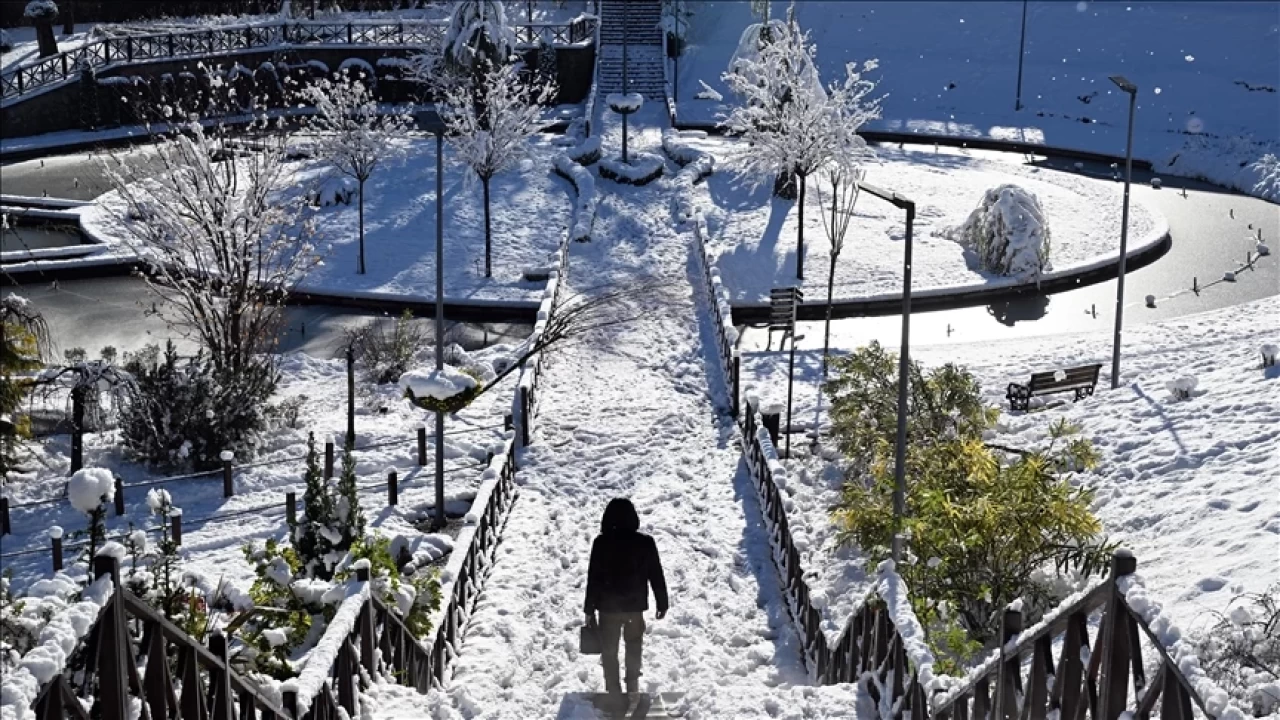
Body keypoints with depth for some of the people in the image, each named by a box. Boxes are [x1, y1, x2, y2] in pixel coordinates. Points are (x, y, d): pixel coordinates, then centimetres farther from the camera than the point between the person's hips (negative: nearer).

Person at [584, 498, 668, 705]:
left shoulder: (601, 543, -12)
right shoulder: (645, 542, -8)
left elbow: (593, 578, -9)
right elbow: (657, 576, -3)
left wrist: (590, 609, 0)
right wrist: (662, 604, 8)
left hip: (608, 607, -2)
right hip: (635, 607, 2)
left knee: (609, 651, 12)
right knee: (634, 649, 22)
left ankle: (614, 694, 13)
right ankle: (633, 688, 29)